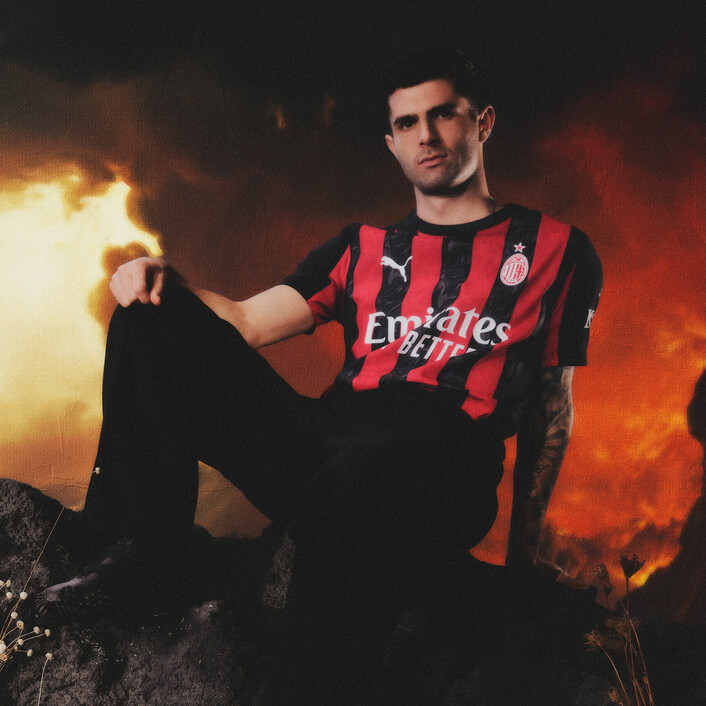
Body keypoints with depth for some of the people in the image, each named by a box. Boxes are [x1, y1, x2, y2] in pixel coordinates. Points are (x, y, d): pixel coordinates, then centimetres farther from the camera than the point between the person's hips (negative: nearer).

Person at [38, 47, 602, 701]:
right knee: (153, 318, -8)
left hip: (441, 475, -4)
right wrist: (162, 275, -2)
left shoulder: (555, 249, 16)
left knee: (359, 475, -42)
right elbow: (245, 324, 18)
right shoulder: (363, 249, 25)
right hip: (320, 446, 5)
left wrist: (524, 551, 12)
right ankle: (147, 560, -10)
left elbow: (552, 405, 16)